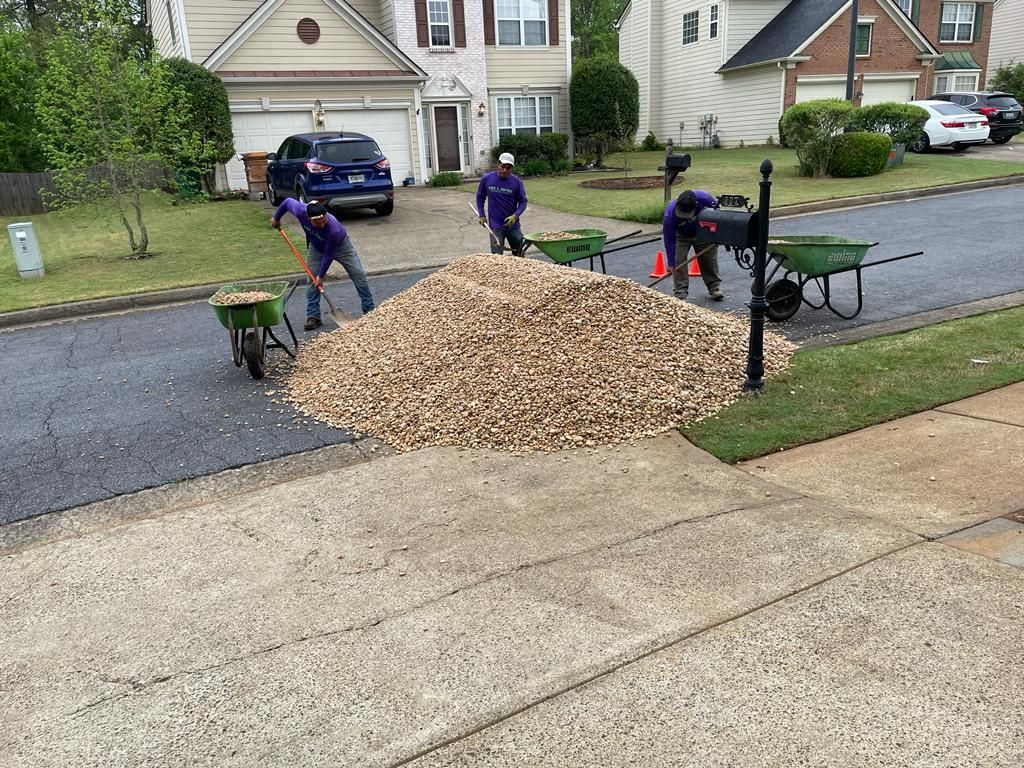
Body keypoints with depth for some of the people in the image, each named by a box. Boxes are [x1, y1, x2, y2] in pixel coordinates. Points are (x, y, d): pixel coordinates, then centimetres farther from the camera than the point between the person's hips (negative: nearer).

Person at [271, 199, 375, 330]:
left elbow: (328, 255, -31)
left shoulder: (334, 229, -44)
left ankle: (369, 310, 4)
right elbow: (288, 201, -12)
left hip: (340, 245, -3)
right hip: (316, 247, 3)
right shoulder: (300, 211, -36)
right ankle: (313, 316, 2)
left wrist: (321, 276, -22)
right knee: (312, 280, -3)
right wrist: (276, 218, 3)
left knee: (359, 275, -7)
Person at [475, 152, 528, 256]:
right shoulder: (487, 179, -4)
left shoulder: (517, 181, -6)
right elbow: (480, 197, 9)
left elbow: (523, 201, -1)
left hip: (513, 225, 1)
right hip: (495, 226, -1)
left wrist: (515, 216, -18)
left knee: (519, 255, 15)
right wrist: (481, 216, 2)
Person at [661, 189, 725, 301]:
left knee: (710, 260, 5)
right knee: (678, 263, -13)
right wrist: (671, 263, -26)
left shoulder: (704, 198, -35)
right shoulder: (670, 214, -37)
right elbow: (669, 240, -29)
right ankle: (680, 294, -8)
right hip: (681, 236, -1)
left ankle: (715, 289, 19)